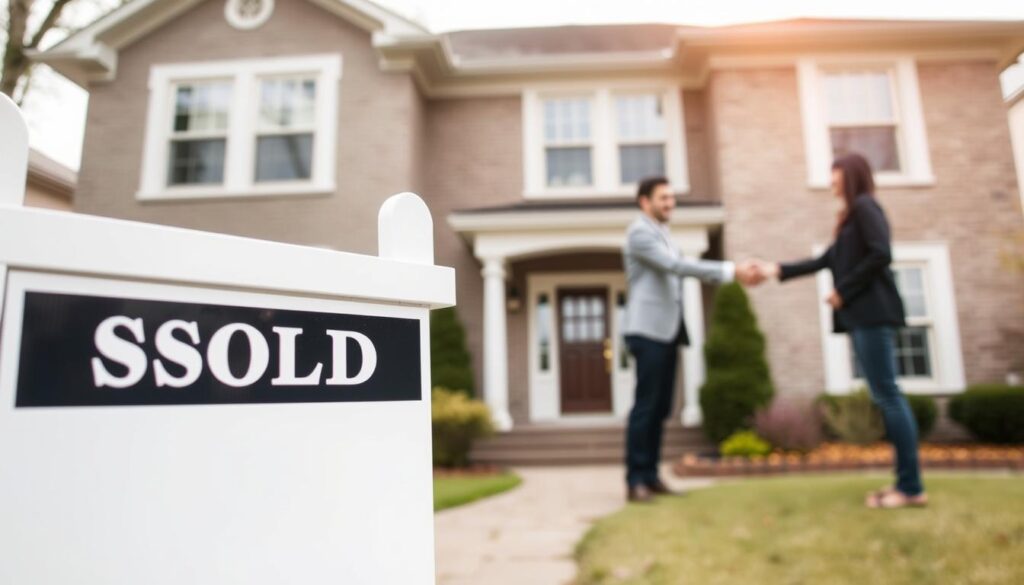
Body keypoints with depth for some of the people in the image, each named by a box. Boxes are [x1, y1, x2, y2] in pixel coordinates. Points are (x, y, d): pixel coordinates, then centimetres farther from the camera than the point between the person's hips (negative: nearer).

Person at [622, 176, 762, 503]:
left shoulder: (663, 233, 20)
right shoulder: (640, 233, -9)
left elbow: (680, 271, 14)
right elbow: (678, 266, -20)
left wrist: (736, 273, 2)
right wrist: (731, 270, -22)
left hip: (668, 331, 9)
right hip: (648, 332, -9)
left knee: (661, 408, 8)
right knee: (645, 407, -6)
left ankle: (650, 475, 15)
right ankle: (635, 481, 1)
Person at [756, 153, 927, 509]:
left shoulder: (864, 206, -4)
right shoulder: (852, 216, 23)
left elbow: (881, 255, -16)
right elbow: (826, 260, 24)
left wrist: (843, 292, -12)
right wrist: (779, 270, 22)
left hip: (872, 313, -9)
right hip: (860, 316, 9)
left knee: (887, 395, -9)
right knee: (885, 396, 6)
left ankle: (912, 487, -6)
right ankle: (906, 482, 9)